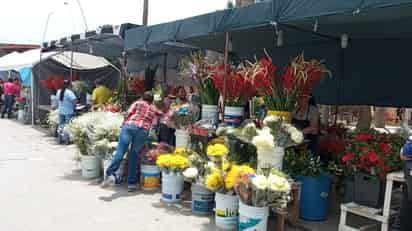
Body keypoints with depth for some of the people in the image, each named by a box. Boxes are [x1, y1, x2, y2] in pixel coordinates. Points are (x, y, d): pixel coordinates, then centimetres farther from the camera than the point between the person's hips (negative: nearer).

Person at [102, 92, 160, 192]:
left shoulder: (137, 103, 21)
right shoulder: (153, 109, 31)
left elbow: (129, 113, 9)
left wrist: (124, 124, 20)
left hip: (130, 125, -1)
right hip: (143, 130, 1)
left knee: (120, 151, -8)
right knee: (134, 155, 7)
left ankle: (110, 174, -25)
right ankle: (131, 183, 6)